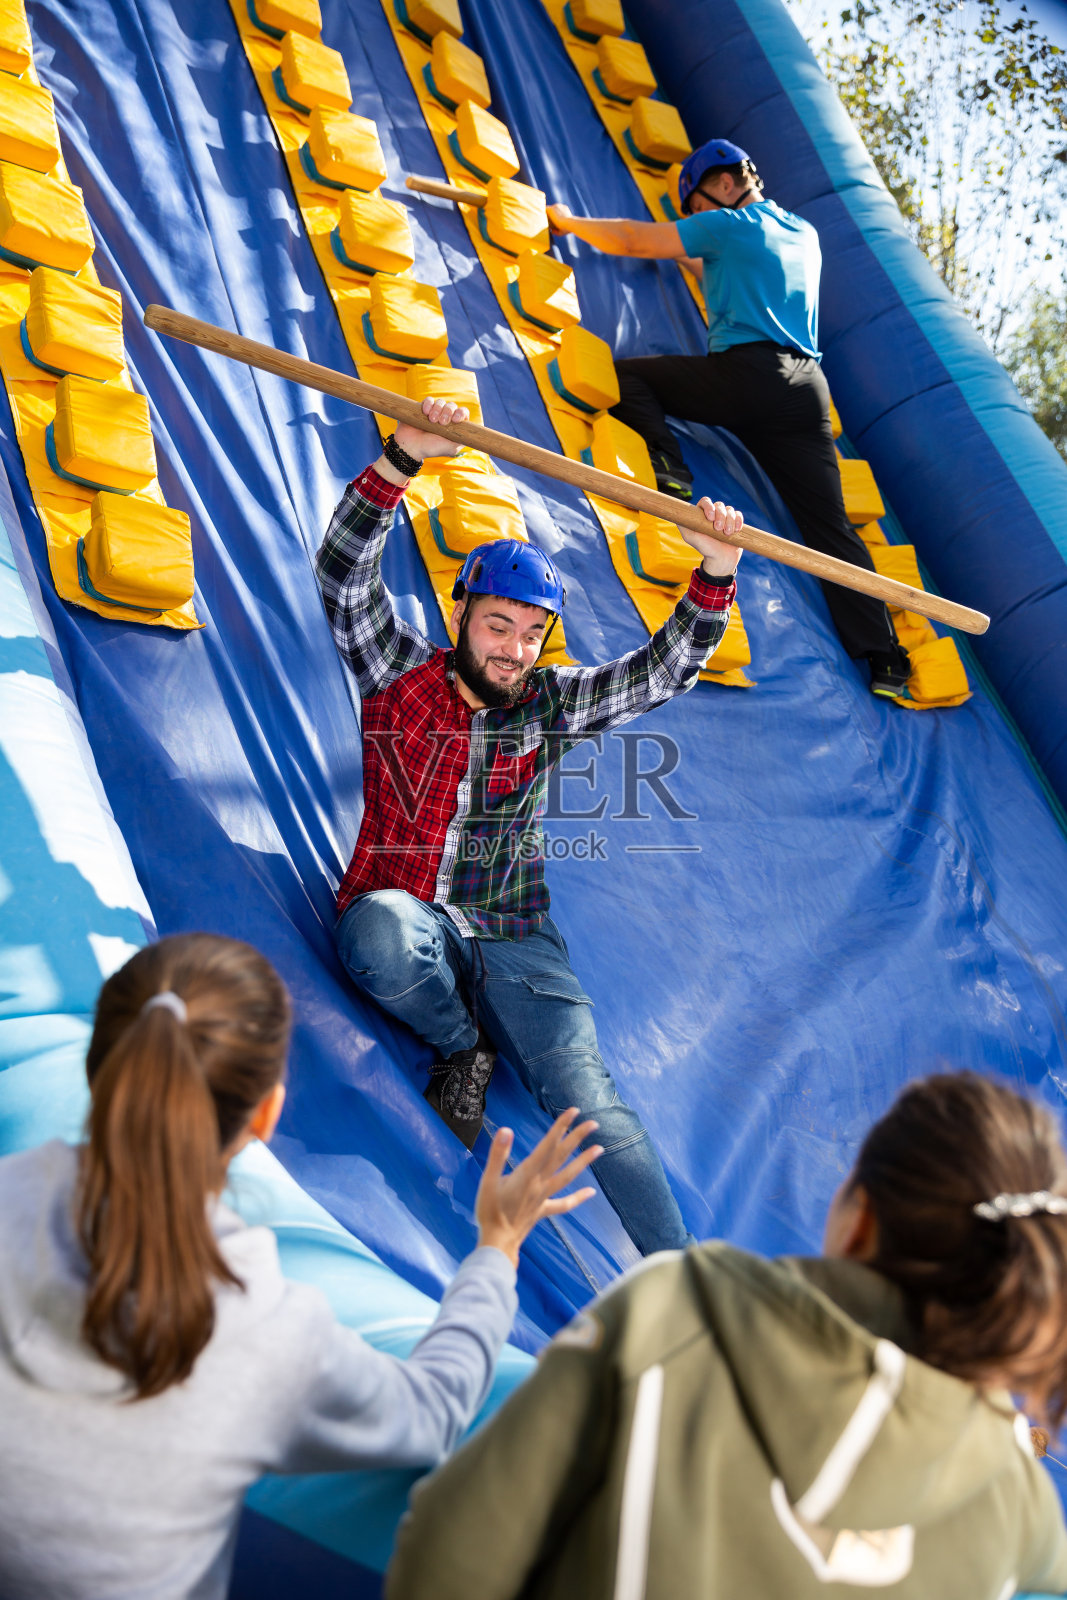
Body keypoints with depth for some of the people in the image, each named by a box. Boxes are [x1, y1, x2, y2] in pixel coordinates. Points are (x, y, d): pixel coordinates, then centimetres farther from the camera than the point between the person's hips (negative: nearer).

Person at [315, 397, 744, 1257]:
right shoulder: (402, 675, 1)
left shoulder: (550, 702, 7)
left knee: (588, 1097, -15)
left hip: (516, 941, 1)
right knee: (385, 929, -39)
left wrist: (716, 575, -14)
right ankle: (462, 1047, -7)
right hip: (403, 920, -1)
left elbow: (664, 671, 2)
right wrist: (403, 458, -24)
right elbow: (346, 574, -11)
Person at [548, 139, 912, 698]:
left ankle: (670, 474, -11)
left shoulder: (729, 225, 7)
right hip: (807, 387, 6)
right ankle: (884, 657, -7)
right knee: (831, 525, 2)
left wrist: (568, 221, 24)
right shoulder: (805, 234, 27)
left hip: (744, 374, -6)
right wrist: (688, 255, 52)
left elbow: (630, 241, 10)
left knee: (625, 373, 12)